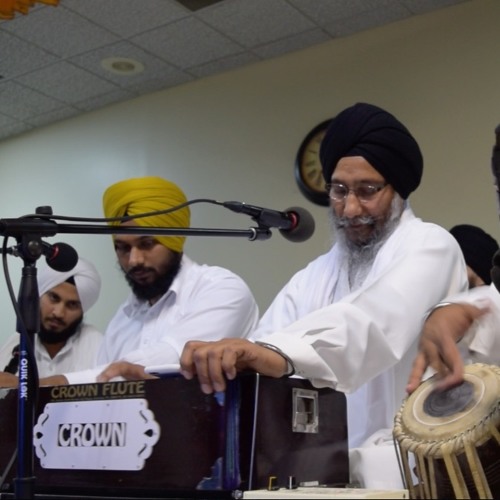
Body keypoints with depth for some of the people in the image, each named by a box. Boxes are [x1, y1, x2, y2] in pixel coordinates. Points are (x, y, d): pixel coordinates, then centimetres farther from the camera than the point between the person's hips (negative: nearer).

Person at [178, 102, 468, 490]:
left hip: (403, 471, -4)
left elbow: (378, 319, -25)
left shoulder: (429, 246, -3)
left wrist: (278, 353, -42)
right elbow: (256, 361, 2)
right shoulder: (311, 279, 17)